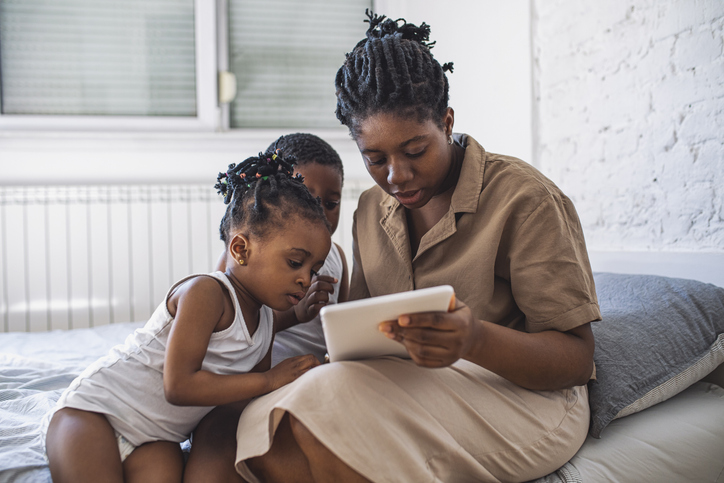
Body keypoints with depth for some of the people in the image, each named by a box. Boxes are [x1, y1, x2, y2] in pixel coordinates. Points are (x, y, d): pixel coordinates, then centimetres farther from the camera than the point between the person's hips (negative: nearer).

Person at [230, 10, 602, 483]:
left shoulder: (524, 198, -11)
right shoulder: (372, 210, 10)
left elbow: (577, 359, -12)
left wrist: (476, 340, -32)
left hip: (524, 396, -4)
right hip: (417, 391, 5)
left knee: (331, 400, -30)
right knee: (270, 430, -26)